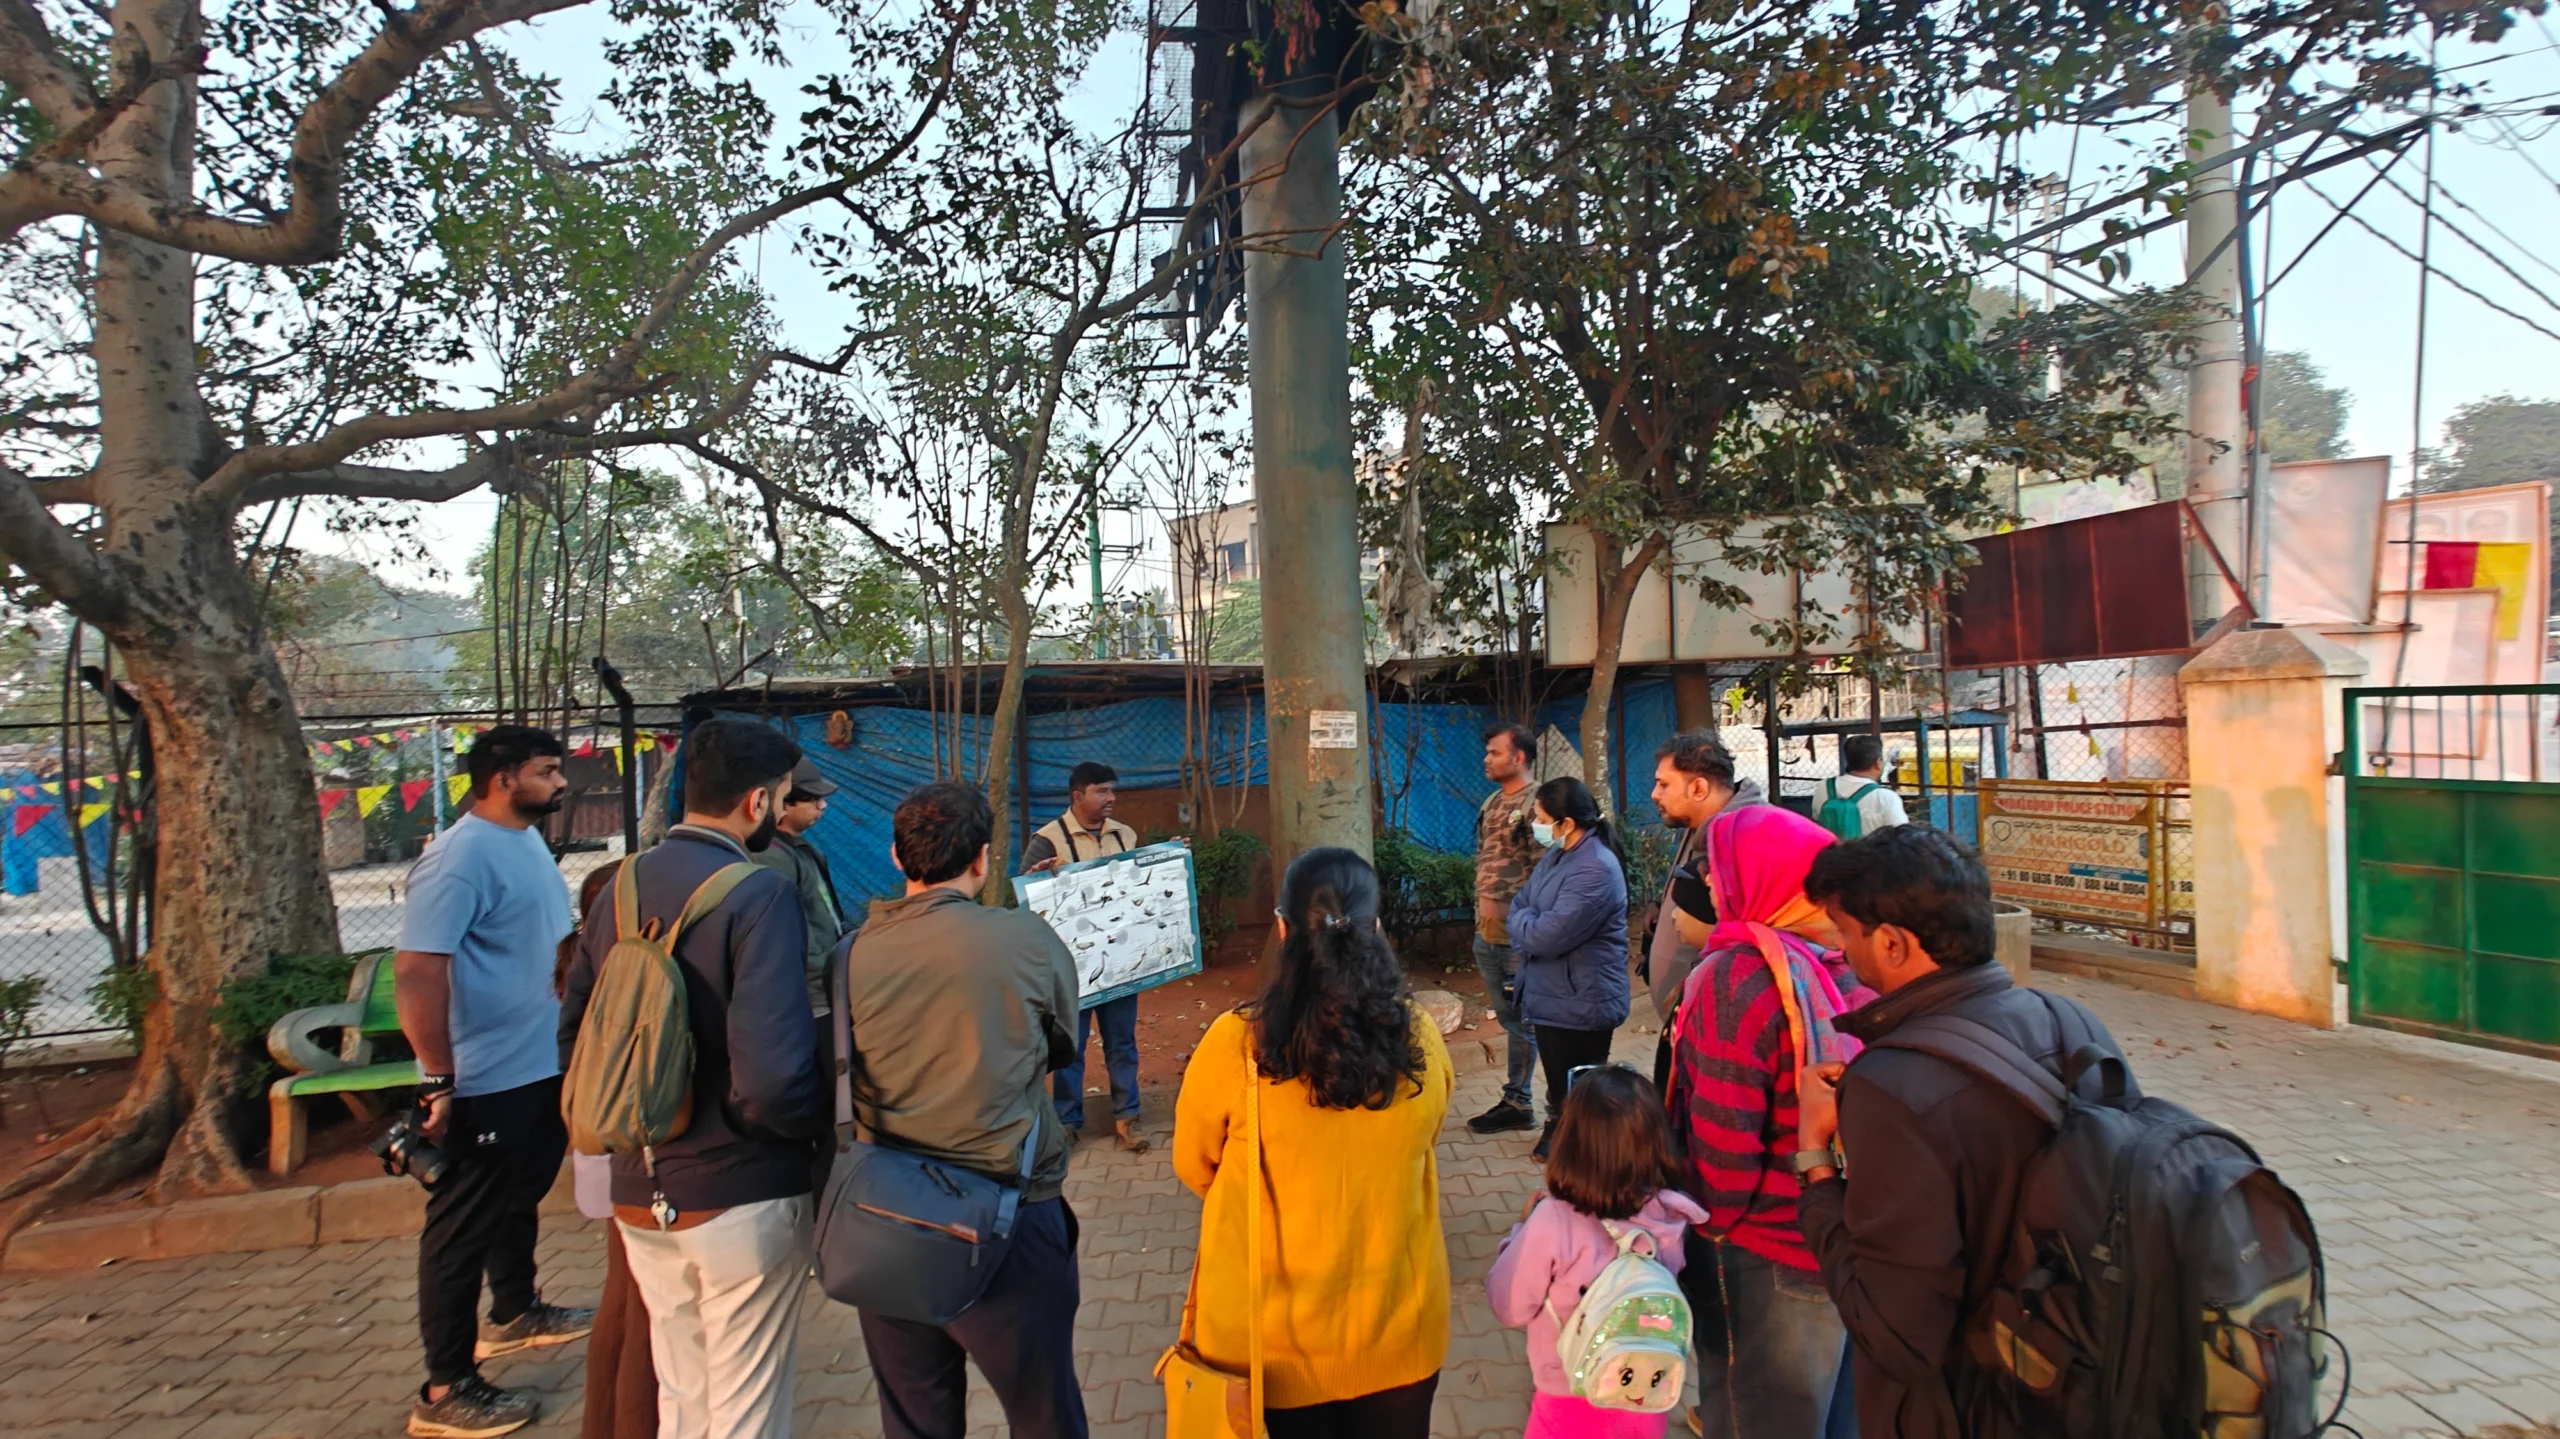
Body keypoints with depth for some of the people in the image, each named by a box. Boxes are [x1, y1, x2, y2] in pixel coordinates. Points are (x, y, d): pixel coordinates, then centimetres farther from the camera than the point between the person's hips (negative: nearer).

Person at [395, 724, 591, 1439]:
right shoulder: (461, 856, -22)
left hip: (543, 1067, 9)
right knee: (463, 1227, 3)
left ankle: (514, 1312, 45)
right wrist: (439, 1082, -26)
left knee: (520, 1199, 25)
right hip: (486, 1084, -9)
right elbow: (415, 971, -28)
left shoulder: (527, 839, 8)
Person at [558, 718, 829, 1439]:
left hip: (639, 1196, 7)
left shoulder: (620, 886, 2)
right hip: (742, 1197, -7)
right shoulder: (758, 893, -20)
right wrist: (830, 1117, -8)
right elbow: (773, 1079, -28)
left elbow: (574, 1036, 9)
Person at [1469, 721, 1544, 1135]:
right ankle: (1515, 1103, 27)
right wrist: (1483, 902, 11)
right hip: (1487, 933, 8)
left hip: (1518, 937, -8)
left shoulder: (1536, 803, -14)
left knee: (1526, 1021, -2)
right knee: (1509, 1018, 16)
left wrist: (1512, 913, -16)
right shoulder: (1492, 803, 13)